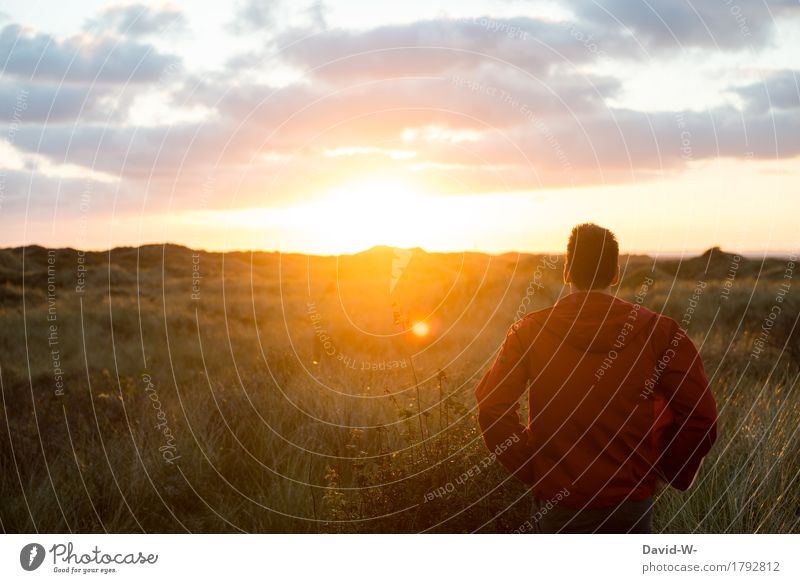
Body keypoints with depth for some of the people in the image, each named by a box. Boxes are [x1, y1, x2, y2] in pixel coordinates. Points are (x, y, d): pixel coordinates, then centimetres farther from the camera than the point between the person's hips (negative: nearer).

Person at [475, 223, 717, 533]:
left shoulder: (530, 332, -4)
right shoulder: (658, 331, -4)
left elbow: (491, 407, -11)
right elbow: (700, 414, -8)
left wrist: (530, 469, -1)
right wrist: (666, 471, 5)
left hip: (557, 501, 0)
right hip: (632, 502, 1)